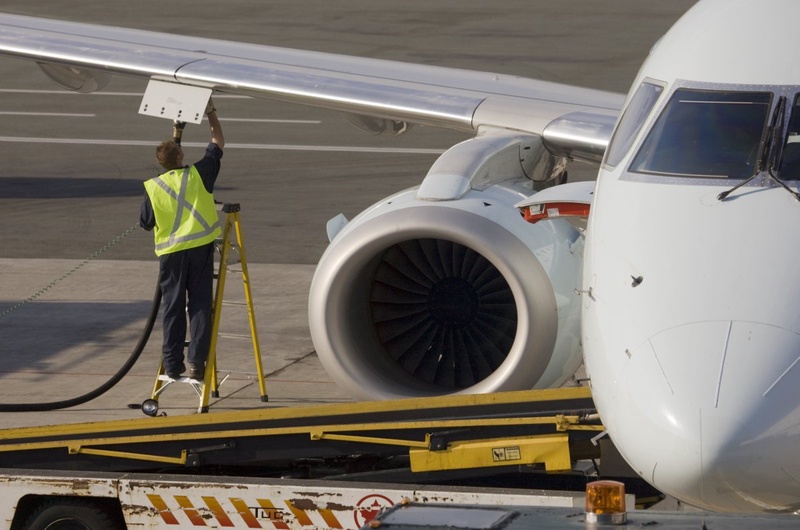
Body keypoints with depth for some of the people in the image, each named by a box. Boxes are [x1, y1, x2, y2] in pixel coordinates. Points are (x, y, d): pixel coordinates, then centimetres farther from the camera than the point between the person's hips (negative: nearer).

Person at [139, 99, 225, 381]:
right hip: (200, 247, 0)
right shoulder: (198, 175, -4)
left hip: (170, 251, 0)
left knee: (173, 307, 7)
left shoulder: (152, 188, -3)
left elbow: (146, 223, 8)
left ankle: (172, 365, 9)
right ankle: (196, 362, -2)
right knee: (200, 305, 3)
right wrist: (211, 113, 21)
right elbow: (218, 143, 10)